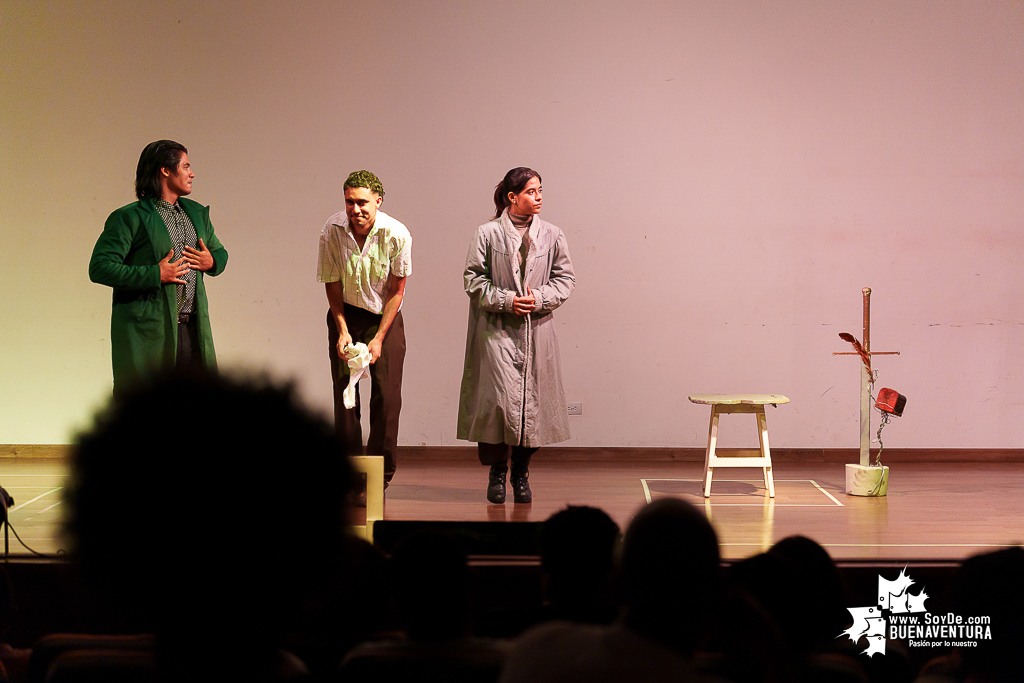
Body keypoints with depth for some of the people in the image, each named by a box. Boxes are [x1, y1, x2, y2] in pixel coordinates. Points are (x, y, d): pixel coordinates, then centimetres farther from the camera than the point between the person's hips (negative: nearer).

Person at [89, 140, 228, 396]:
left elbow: (220, 251, 30)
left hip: (193, 329, 6)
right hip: (147, 333, -6)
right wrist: (156, 275, -17)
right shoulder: (129, 218, -6)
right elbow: (100, 268, -13)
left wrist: (212, 262, 5)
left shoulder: (197, 213, 16)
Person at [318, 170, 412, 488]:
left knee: (386, 393, -7)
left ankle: (381, 473, 1)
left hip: (384, 315, -1)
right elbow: (332, 286, -4)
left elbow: (396, 290, -10)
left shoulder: (397, 235, -19)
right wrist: (343, 331, -11)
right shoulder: (331, 232, -17)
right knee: (344, 390, -4)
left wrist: (379, 337, -13)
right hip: (346, 313, 1)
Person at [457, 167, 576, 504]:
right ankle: (497, 470, 7)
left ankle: (521, 472, 17)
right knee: (500, 397, -9)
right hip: (497, 329, -3)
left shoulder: (551, 235, 6)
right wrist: (505, 300, -11)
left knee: (532, 399, 3)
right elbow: (474, 278, 0)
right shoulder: (487, 233, -1)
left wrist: (540, 298, -8)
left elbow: (565, 278, 9)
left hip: (537, 331, 3)